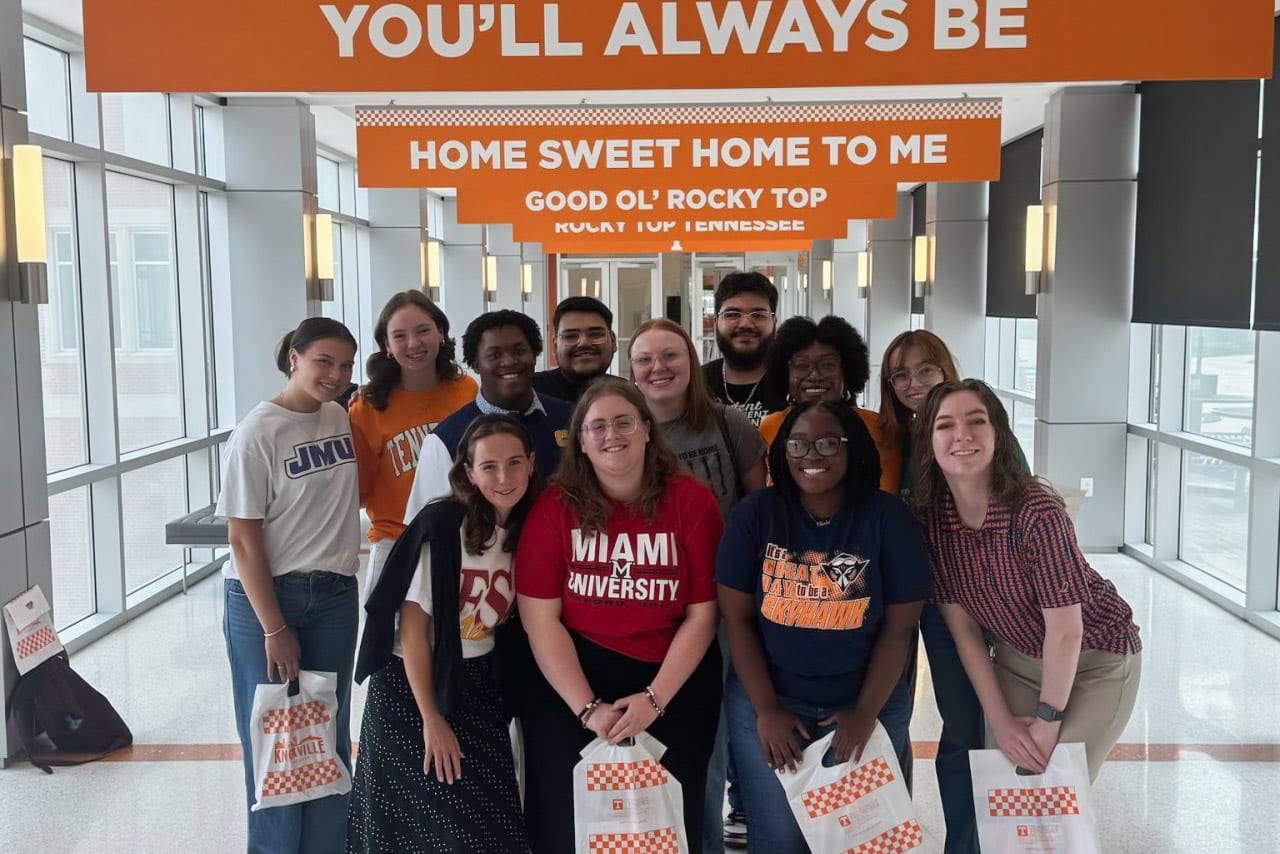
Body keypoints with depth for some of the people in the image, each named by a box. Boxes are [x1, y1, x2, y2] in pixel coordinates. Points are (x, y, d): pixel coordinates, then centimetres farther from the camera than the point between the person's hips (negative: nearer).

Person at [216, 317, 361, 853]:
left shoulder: (341, 418, 4)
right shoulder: (258, 433, -13)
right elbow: (243, 539, -13)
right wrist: (274, 628, -14)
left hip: (335, 596, 5)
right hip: (264, 596, -5)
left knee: (329, 734, 11)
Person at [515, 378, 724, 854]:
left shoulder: (691, 501, -6)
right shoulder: (556, 506, -5)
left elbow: (702, 615, -5)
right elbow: (540, 618, -8)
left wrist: (655, 699, -13)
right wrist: (586, 708, -15)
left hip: (675, 681, 0)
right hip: (570, 678, 0)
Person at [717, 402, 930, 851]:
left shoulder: (889, 518, -8)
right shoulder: (756, 512, -7)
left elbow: (898, 628, -5)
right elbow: (737, 617, -5)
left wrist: (866, 712, -9)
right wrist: (766, 709, -9)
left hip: (867, 705, 0)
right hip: (766, 701, 0)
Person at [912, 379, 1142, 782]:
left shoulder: (1037, 511, -31)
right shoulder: (930, 514, -14)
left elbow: (1065, 630, -24)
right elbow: (963, 628, -8)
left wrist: (1047, 722, -15)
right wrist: (1001, 720, -9)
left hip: (1094, 662, -4)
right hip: (1016, 661, 4)